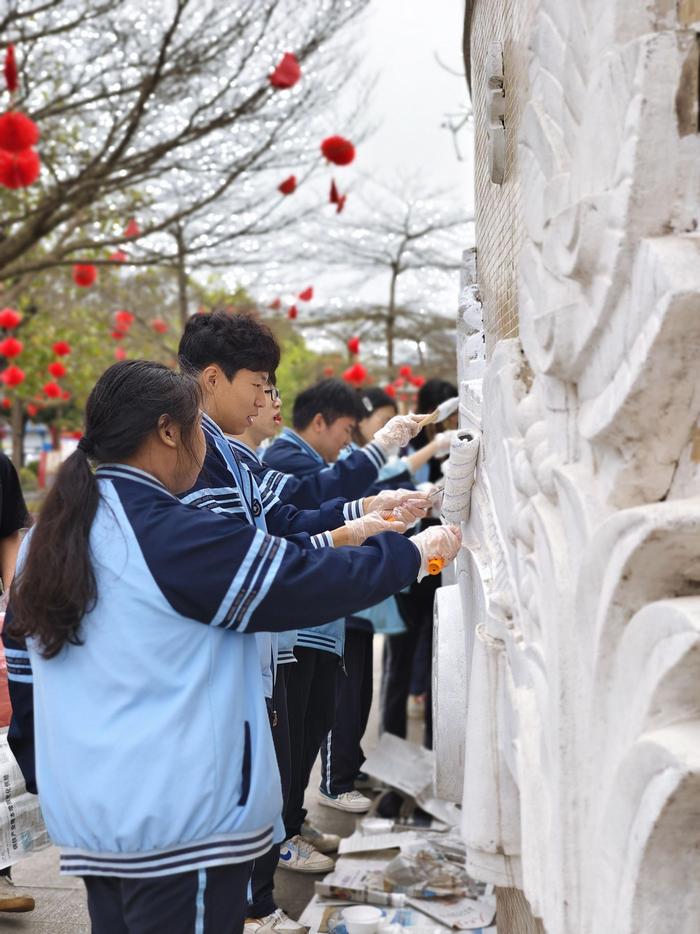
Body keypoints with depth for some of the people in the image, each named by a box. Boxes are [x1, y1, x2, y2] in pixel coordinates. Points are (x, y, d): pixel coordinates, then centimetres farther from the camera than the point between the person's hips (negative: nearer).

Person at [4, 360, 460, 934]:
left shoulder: (47, 537, 8)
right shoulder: (177, 537, -16)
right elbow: (305, 582, -11)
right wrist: (413, 553, 3)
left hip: (88, 818, 8)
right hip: (182, 821, -8)